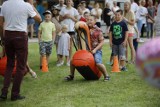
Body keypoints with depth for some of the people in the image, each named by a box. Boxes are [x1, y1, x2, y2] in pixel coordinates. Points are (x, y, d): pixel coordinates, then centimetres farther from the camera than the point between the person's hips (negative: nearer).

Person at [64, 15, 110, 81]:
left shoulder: (98, 30, -3)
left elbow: (102, 42, -4)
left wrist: (95, 49, -15)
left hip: (96, 50, -5)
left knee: (98, 63, -29)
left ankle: (106, 76, -3)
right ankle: (71, 75, 20)